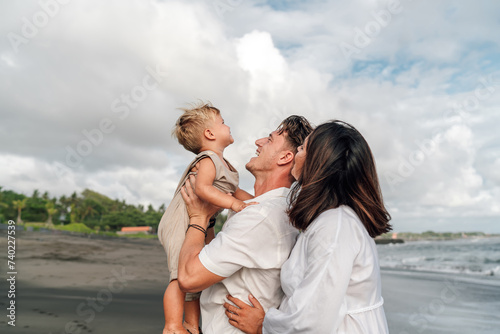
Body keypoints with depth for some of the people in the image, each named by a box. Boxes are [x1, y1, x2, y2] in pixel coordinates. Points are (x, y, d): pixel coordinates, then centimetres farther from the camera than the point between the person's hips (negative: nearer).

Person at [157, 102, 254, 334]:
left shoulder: (223, 164, 15)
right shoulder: (208, 160, -16)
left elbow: (233, 191, 25)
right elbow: (203, 188, -34)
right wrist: (233, 203, -36)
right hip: (181, 222, -10)